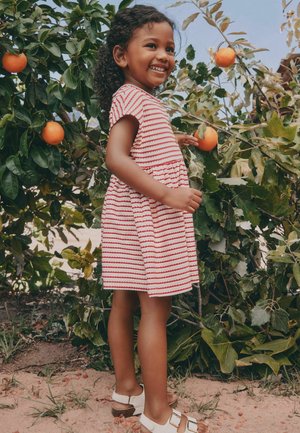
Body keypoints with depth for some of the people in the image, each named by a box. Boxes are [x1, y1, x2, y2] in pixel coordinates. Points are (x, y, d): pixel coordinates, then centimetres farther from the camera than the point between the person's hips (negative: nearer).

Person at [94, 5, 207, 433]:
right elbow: (115, 157, -24)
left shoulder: (143, 99, 16)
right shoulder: (132, 96, -14)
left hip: (137, 217, 10)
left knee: (125, 303, 14)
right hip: (146, 217, -10)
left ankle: (126, 389, 28)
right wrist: (168, 193, -27)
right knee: (155, 309, -4)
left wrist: (174, 140, 33)